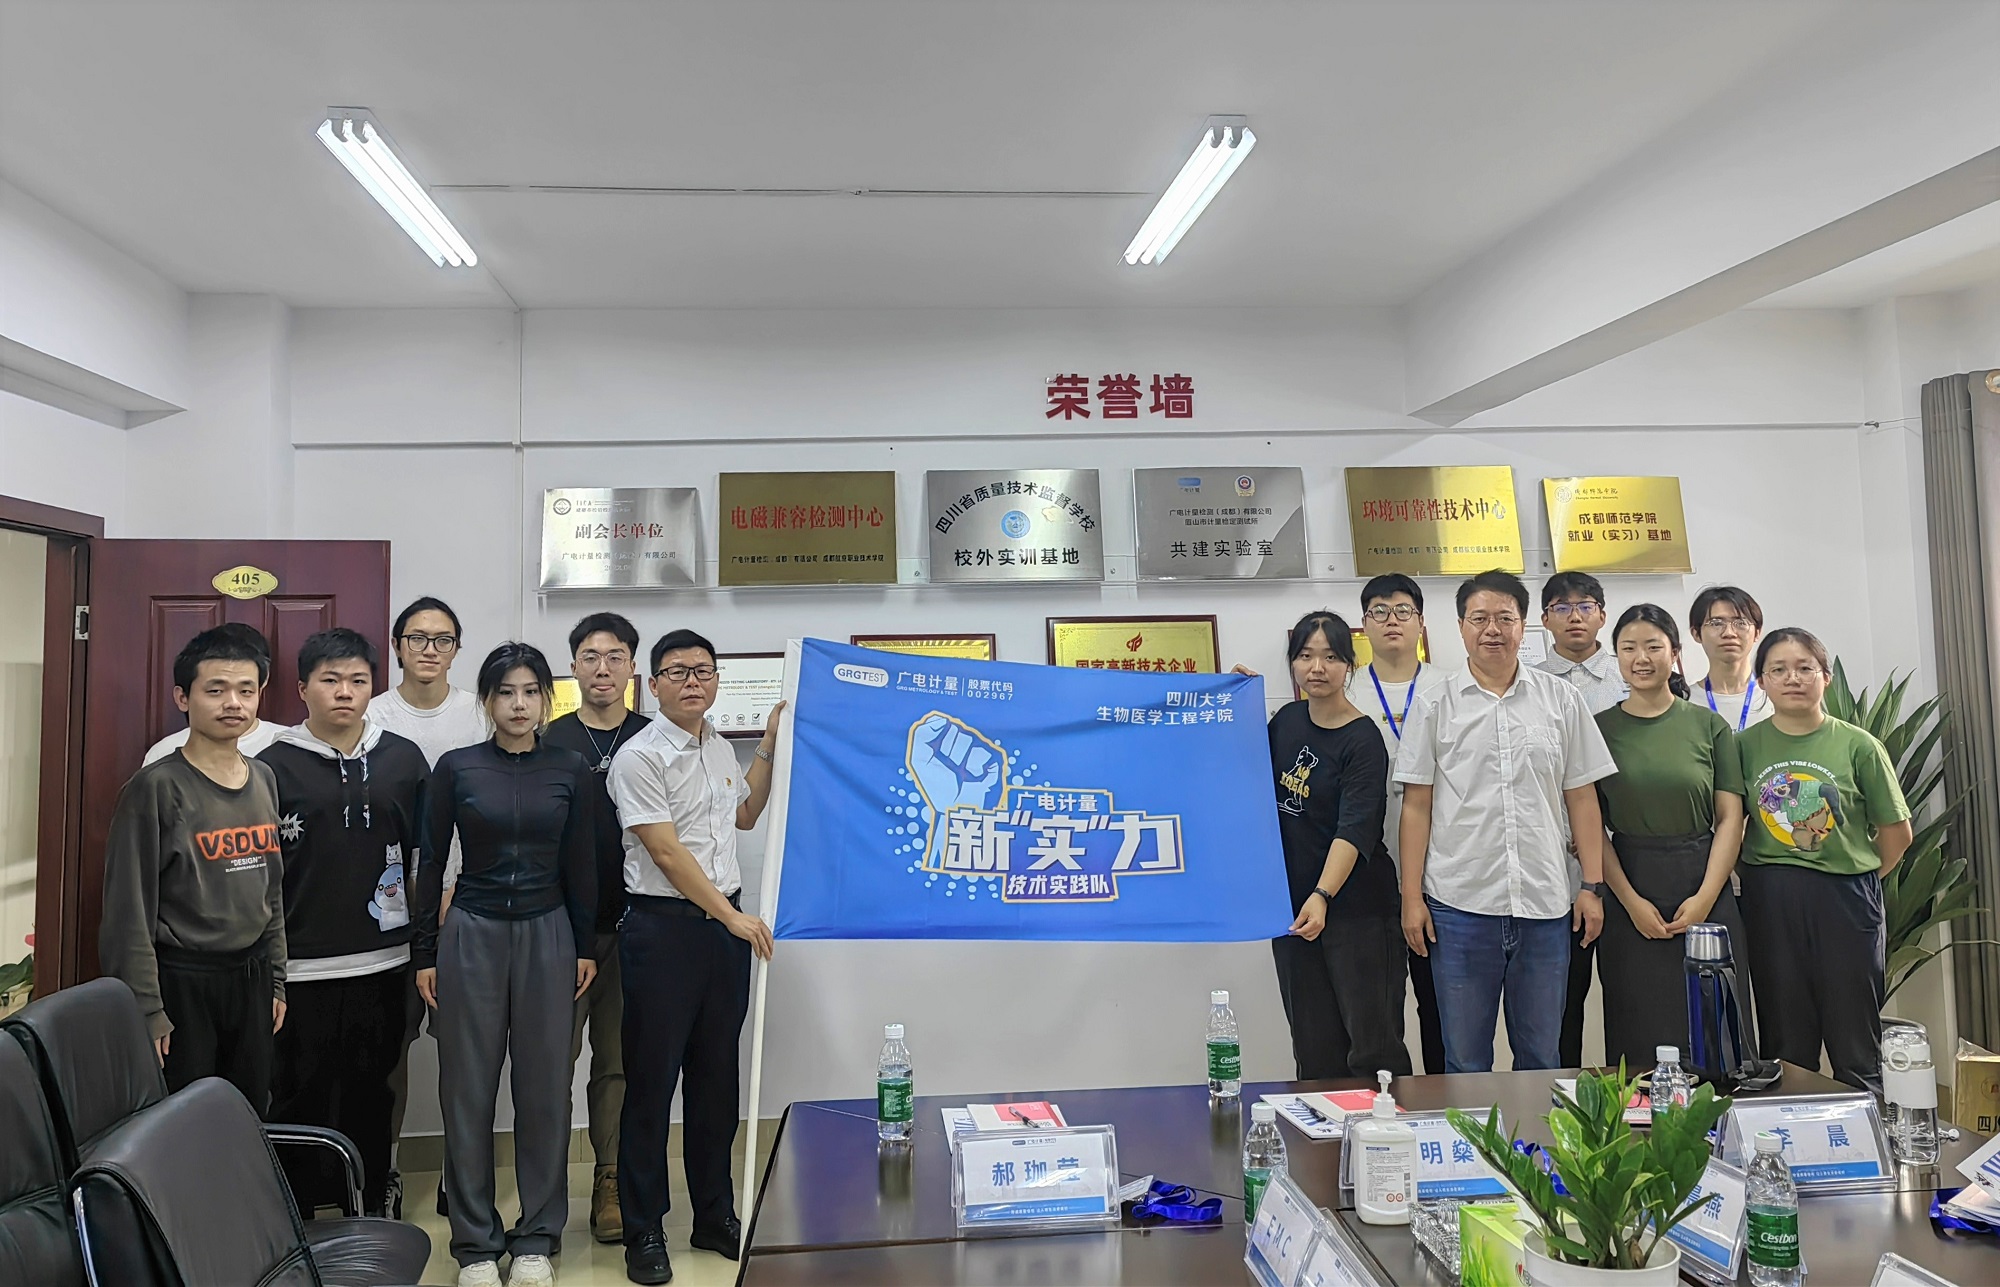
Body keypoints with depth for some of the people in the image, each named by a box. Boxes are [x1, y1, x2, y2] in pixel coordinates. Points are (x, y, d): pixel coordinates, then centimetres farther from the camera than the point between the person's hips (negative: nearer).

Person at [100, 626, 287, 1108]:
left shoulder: (263, 780, 8)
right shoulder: (157, 787, -11)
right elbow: (129, 910, -12)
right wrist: (147, 1010, -13)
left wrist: (276, 980, 14)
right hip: (182, 982, -5)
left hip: (250, 978, 6)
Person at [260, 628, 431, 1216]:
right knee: (300, 1100, 7)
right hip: (302, 968, -2)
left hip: (382, 962, 2)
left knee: (372, 1096, 14)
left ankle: (371, 1212, 28)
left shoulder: (403, 759, 5)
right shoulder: (275, 765, -3)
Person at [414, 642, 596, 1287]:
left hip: (547, 933, 1)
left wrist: (584, 945, 4)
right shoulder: (455, 768, -2)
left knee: (544, 1084, 6)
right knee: (469, 1087, 6)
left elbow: (581, 864, 4)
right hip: (472, 932, 0)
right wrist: (425, 953, 1)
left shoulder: (570, 769, 0)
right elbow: (431, 864, 2)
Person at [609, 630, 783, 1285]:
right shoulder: (640, 757, -11)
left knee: (716, 1078, 14)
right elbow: (666, 851, -15)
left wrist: (770, 746, 19)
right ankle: (643, 1232, 16)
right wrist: (733, 918, -14)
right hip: (663, 928, -7)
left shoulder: (720, 748, 12)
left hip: (727, 925, 7)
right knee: (651, 1083, 3)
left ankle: (715, 1217, 27)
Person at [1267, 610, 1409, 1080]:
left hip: (1357, 909, -6)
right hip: (1291, 903, 6)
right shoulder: (1286, 720, 8)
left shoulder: (1362, 741, -11)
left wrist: (1322, 896, -35)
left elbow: (1355, 829, -21)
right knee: (1315, 1054, 12)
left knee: (1373, 1046, -1)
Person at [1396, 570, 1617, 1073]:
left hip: (1546, 904, 1)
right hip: (1459, 904, -1)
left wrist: (1593, 886, 3)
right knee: (1465, 1060, 7)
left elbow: (1581, 799, 8)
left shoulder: (1562, 701, 7)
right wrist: (1411, 897, -3)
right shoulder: (1435, 707, 3)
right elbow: (1416, 806, 2)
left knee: (1541, 1058, 12)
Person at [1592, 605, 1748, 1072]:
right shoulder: (1600, 728, 3)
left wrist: (1705, 897, -9)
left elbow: (1730, 818, 2)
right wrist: (1632, 901, -8)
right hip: (1631, 897, -1)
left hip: (1706, 892, 1)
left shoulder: (1709, 725, 6)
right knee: (1641, 1039, 3)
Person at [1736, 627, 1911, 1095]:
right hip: (1770, 903, 1)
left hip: (1845, 898, -1)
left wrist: (1860, 880, 5)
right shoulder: (1745, 745, 2)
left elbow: (1896, 832, 5)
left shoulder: (1858, 745, -1)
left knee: (1855, 1045, 6)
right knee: (1785, 1044, 11)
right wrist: (1763, 878, 0)